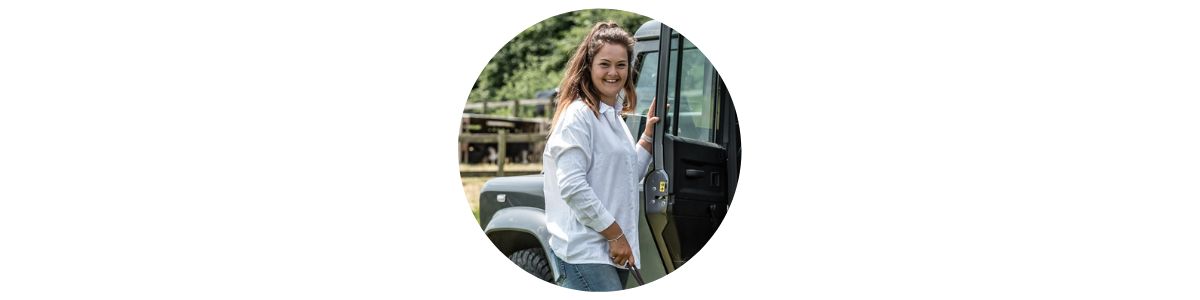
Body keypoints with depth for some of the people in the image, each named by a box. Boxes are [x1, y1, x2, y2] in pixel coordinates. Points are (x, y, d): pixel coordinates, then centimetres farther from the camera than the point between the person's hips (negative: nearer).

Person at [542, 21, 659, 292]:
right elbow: (572, 187, -19)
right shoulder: (578, 115, -12)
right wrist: (615, 235, -16)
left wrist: (649, 134, 13)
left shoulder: (614, 116, 16)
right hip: (585, 251, -9)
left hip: (613, 250, 9)